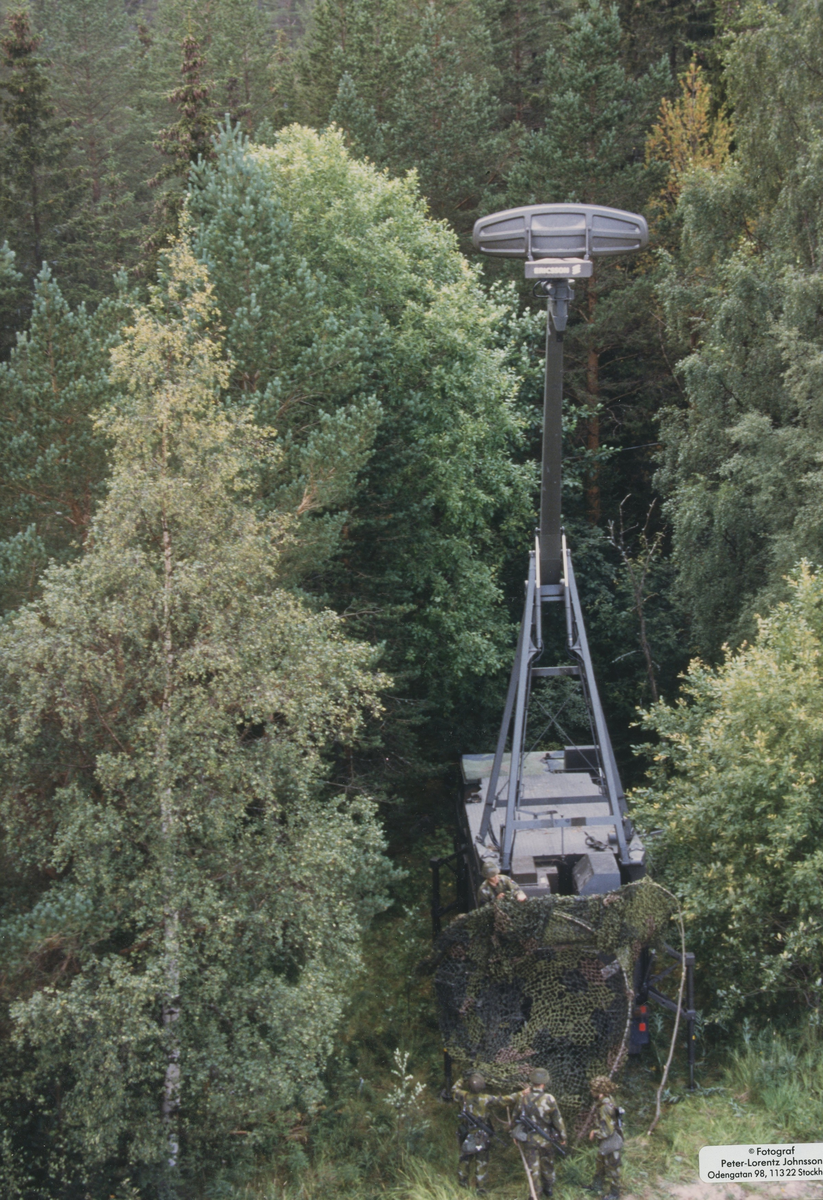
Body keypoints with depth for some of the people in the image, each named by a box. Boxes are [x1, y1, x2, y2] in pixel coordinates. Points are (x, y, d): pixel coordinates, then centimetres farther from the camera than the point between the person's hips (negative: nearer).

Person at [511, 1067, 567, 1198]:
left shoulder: (523, 1098, -13)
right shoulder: (549, 1099, -20)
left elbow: (516, 1117, -2)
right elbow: (557, 1120, -13)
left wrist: (515, 1133, 15)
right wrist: (562, 1137, 2)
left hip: (528, 1139, 1)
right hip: (546, 1139, -1)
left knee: (532, 1166, 10)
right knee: (547, 1165, 21)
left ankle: (534, 1194, 13)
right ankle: (548, 1188, 39)